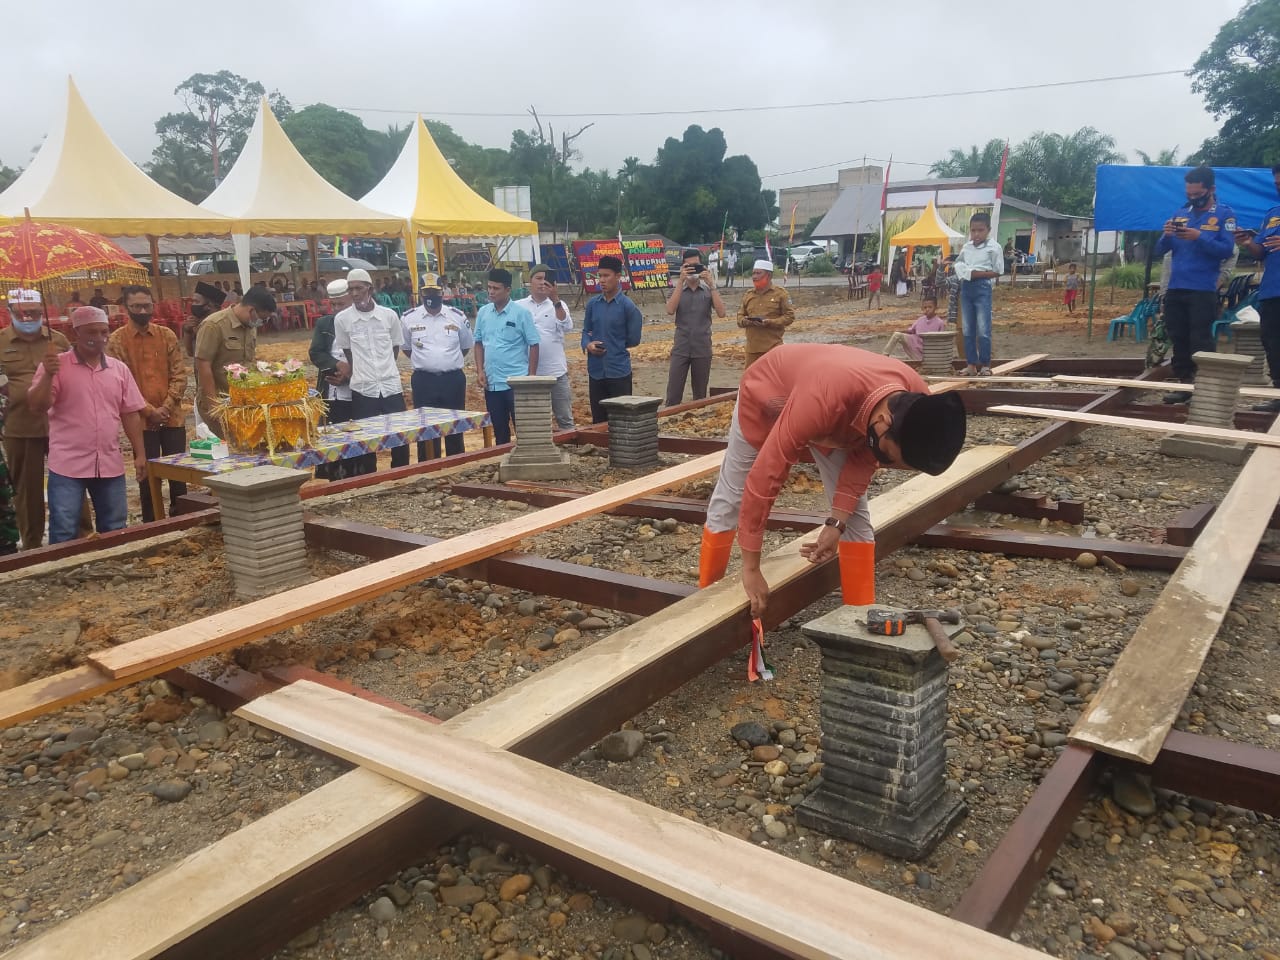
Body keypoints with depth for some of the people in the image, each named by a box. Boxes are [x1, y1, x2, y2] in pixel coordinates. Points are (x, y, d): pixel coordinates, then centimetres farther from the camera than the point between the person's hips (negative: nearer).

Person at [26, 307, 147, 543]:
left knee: (115, 531, 11)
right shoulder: (56, 365, -4)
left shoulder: (119, 369, 8)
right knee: (64, 533, -1)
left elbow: (130, 413, 10)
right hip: (68, 465, -4)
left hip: (110, 464, 4)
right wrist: (48, 375, -26)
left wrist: (140, 454, 7)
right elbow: (37, 406, -11)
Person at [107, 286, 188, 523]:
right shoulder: (116, 340, -2)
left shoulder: (167, 335, 5)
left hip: (173, 416, 2)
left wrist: (166, 407, -9)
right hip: (141, 419, -2)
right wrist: (149, 411, -12)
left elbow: (179, 375, 2)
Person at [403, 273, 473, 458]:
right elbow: (406, 347, 15)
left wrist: (451, 362, 10)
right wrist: (424, 362, 9)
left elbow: (467, 345, 14)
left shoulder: (457, 316, 1)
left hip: (453, 379, 1)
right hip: (423, 381, 0)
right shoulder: (409, 318, 0)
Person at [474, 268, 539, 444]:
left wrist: (530, 376, -8)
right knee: (499, 429, 13)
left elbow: (534, 345, -5)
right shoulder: (483, 312, 7)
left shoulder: (521, 313, -6)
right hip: (492, 382, 5)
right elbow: (479, 343, 14)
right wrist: (480, 370, 4)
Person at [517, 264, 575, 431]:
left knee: (565, 419, 4)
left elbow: (567, 326, -14)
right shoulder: (519, 306, 6)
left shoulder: (558, 305, 4)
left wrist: (555, 299, -22)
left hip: (556, 372, -1)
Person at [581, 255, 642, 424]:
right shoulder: (592, 303, 6)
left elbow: (633, 339, -4)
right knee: (598, 421, 12)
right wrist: (587, 345, -9)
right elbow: (586, 330, 13)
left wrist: (612, 346, 0)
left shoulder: (627, 306, -7)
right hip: (595, 371, 4)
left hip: (619, 371, -4)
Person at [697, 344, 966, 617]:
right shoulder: (824, 400, -48)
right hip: (765, 396, -4)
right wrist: (751, 568, -36)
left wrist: (837, 522, -23)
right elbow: (765, 475, -43)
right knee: (729, 503, 5)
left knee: (856, 514, -7)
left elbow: (864, 459, -13)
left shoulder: (915, 404, -30)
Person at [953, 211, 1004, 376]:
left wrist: (976, 273, -15)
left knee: (983, 330, -7)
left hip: (982, 288, -5)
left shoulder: (993, 247, -3)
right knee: (968, 330, 6)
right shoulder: (966, 247, 12)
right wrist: (963, 272, -7)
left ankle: (985, 365, 0)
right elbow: (958, 264, 15)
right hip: (966, 288, 5)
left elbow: (997, 271, -6)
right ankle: (971, 364, 11)